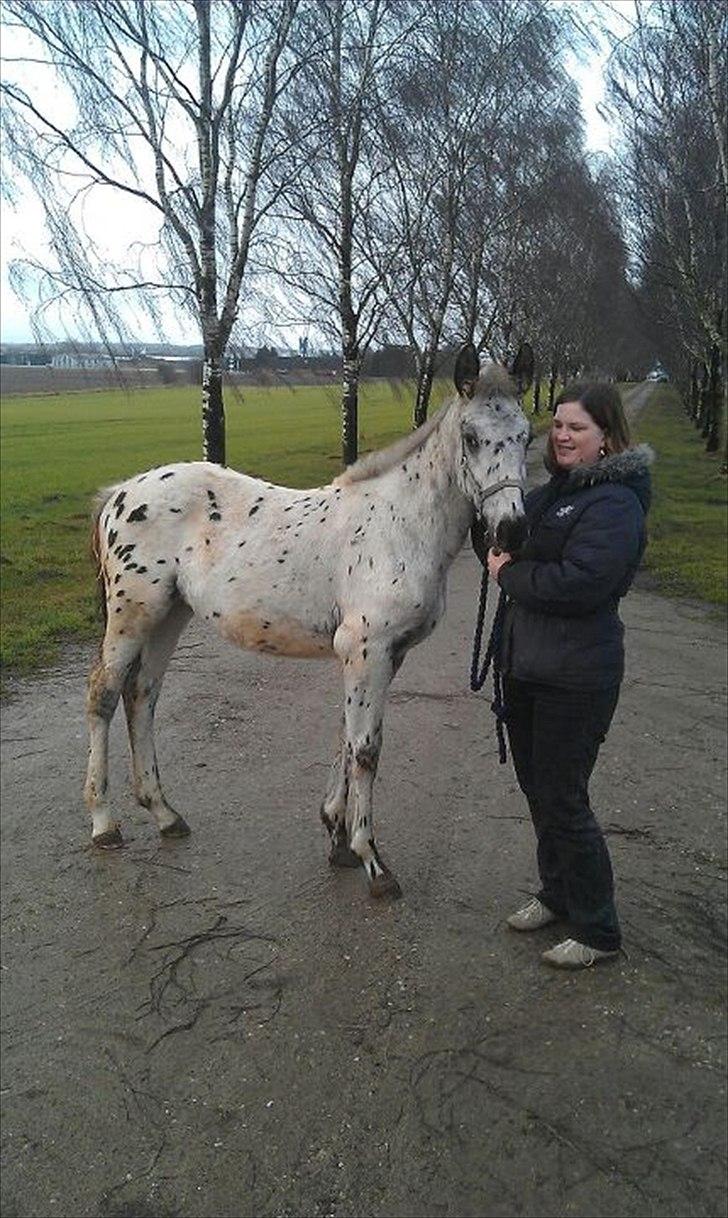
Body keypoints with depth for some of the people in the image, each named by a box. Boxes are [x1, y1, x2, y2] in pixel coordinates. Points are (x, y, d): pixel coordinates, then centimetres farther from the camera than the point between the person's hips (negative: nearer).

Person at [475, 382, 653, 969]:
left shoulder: (616, 503, -17)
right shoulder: (551, 491, 12)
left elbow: (579, 583, -28)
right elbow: (498, 548, 16)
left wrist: (510, 575, -15)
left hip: (576, 675, -9)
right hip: (524, 665, 9)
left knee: (564, 800, 1)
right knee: (537, 788, 20)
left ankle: (598, 931, 20)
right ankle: (557, 894, 41)